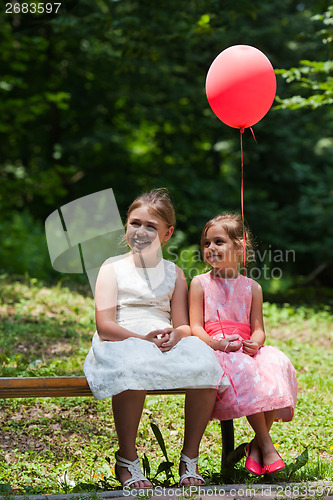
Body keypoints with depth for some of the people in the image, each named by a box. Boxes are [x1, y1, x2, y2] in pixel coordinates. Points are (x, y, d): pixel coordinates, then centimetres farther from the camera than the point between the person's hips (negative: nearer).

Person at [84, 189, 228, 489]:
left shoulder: (173, 273, 19)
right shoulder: (112, 269, 8)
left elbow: (183, 325, 10)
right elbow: (104, 326, -4)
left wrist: (175, 336, -16)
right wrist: (143, 339, -21)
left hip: (166, 344, 3)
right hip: (122, 343, -3)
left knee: (204, 365, -30)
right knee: (133, 367, -40)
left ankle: (190, 458, -11)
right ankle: (127, 460, -20)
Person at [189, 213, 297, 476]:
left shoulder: (252, 287, 15)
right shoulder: (200, 283, 9)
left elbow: (258, 328, 10)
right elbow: (195, 327, 3)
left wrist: (254, 343, -15)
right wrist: (217, 343, -17)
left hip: (246, 349, 3)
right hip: (215, 351, -3)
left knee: (277, 363, -29)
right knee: (240, 368, -37)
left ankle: (257, 444, -17)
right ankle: (266, 444, -28)